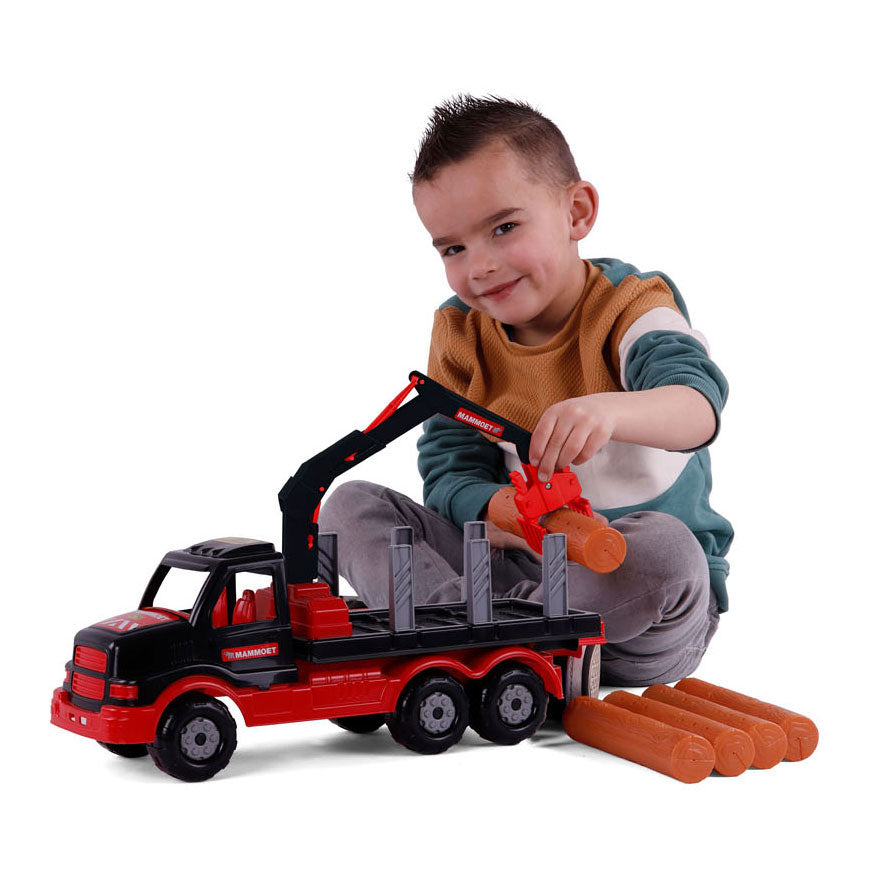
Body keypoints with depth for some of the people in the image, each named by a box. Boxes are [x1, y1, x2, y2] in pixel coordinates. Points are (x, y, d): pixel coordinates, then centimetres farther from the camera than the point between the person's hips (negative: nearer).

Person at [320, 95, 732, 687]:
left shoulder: (630, 306, -10)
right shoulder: (460, 334, 4)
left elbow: (699, 404, -31)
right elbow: (449, 469, -3)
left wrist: (608, 410, -54)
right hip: (512, 568, 4)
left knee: (661, 547, -38)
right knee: (352, 505, -9)